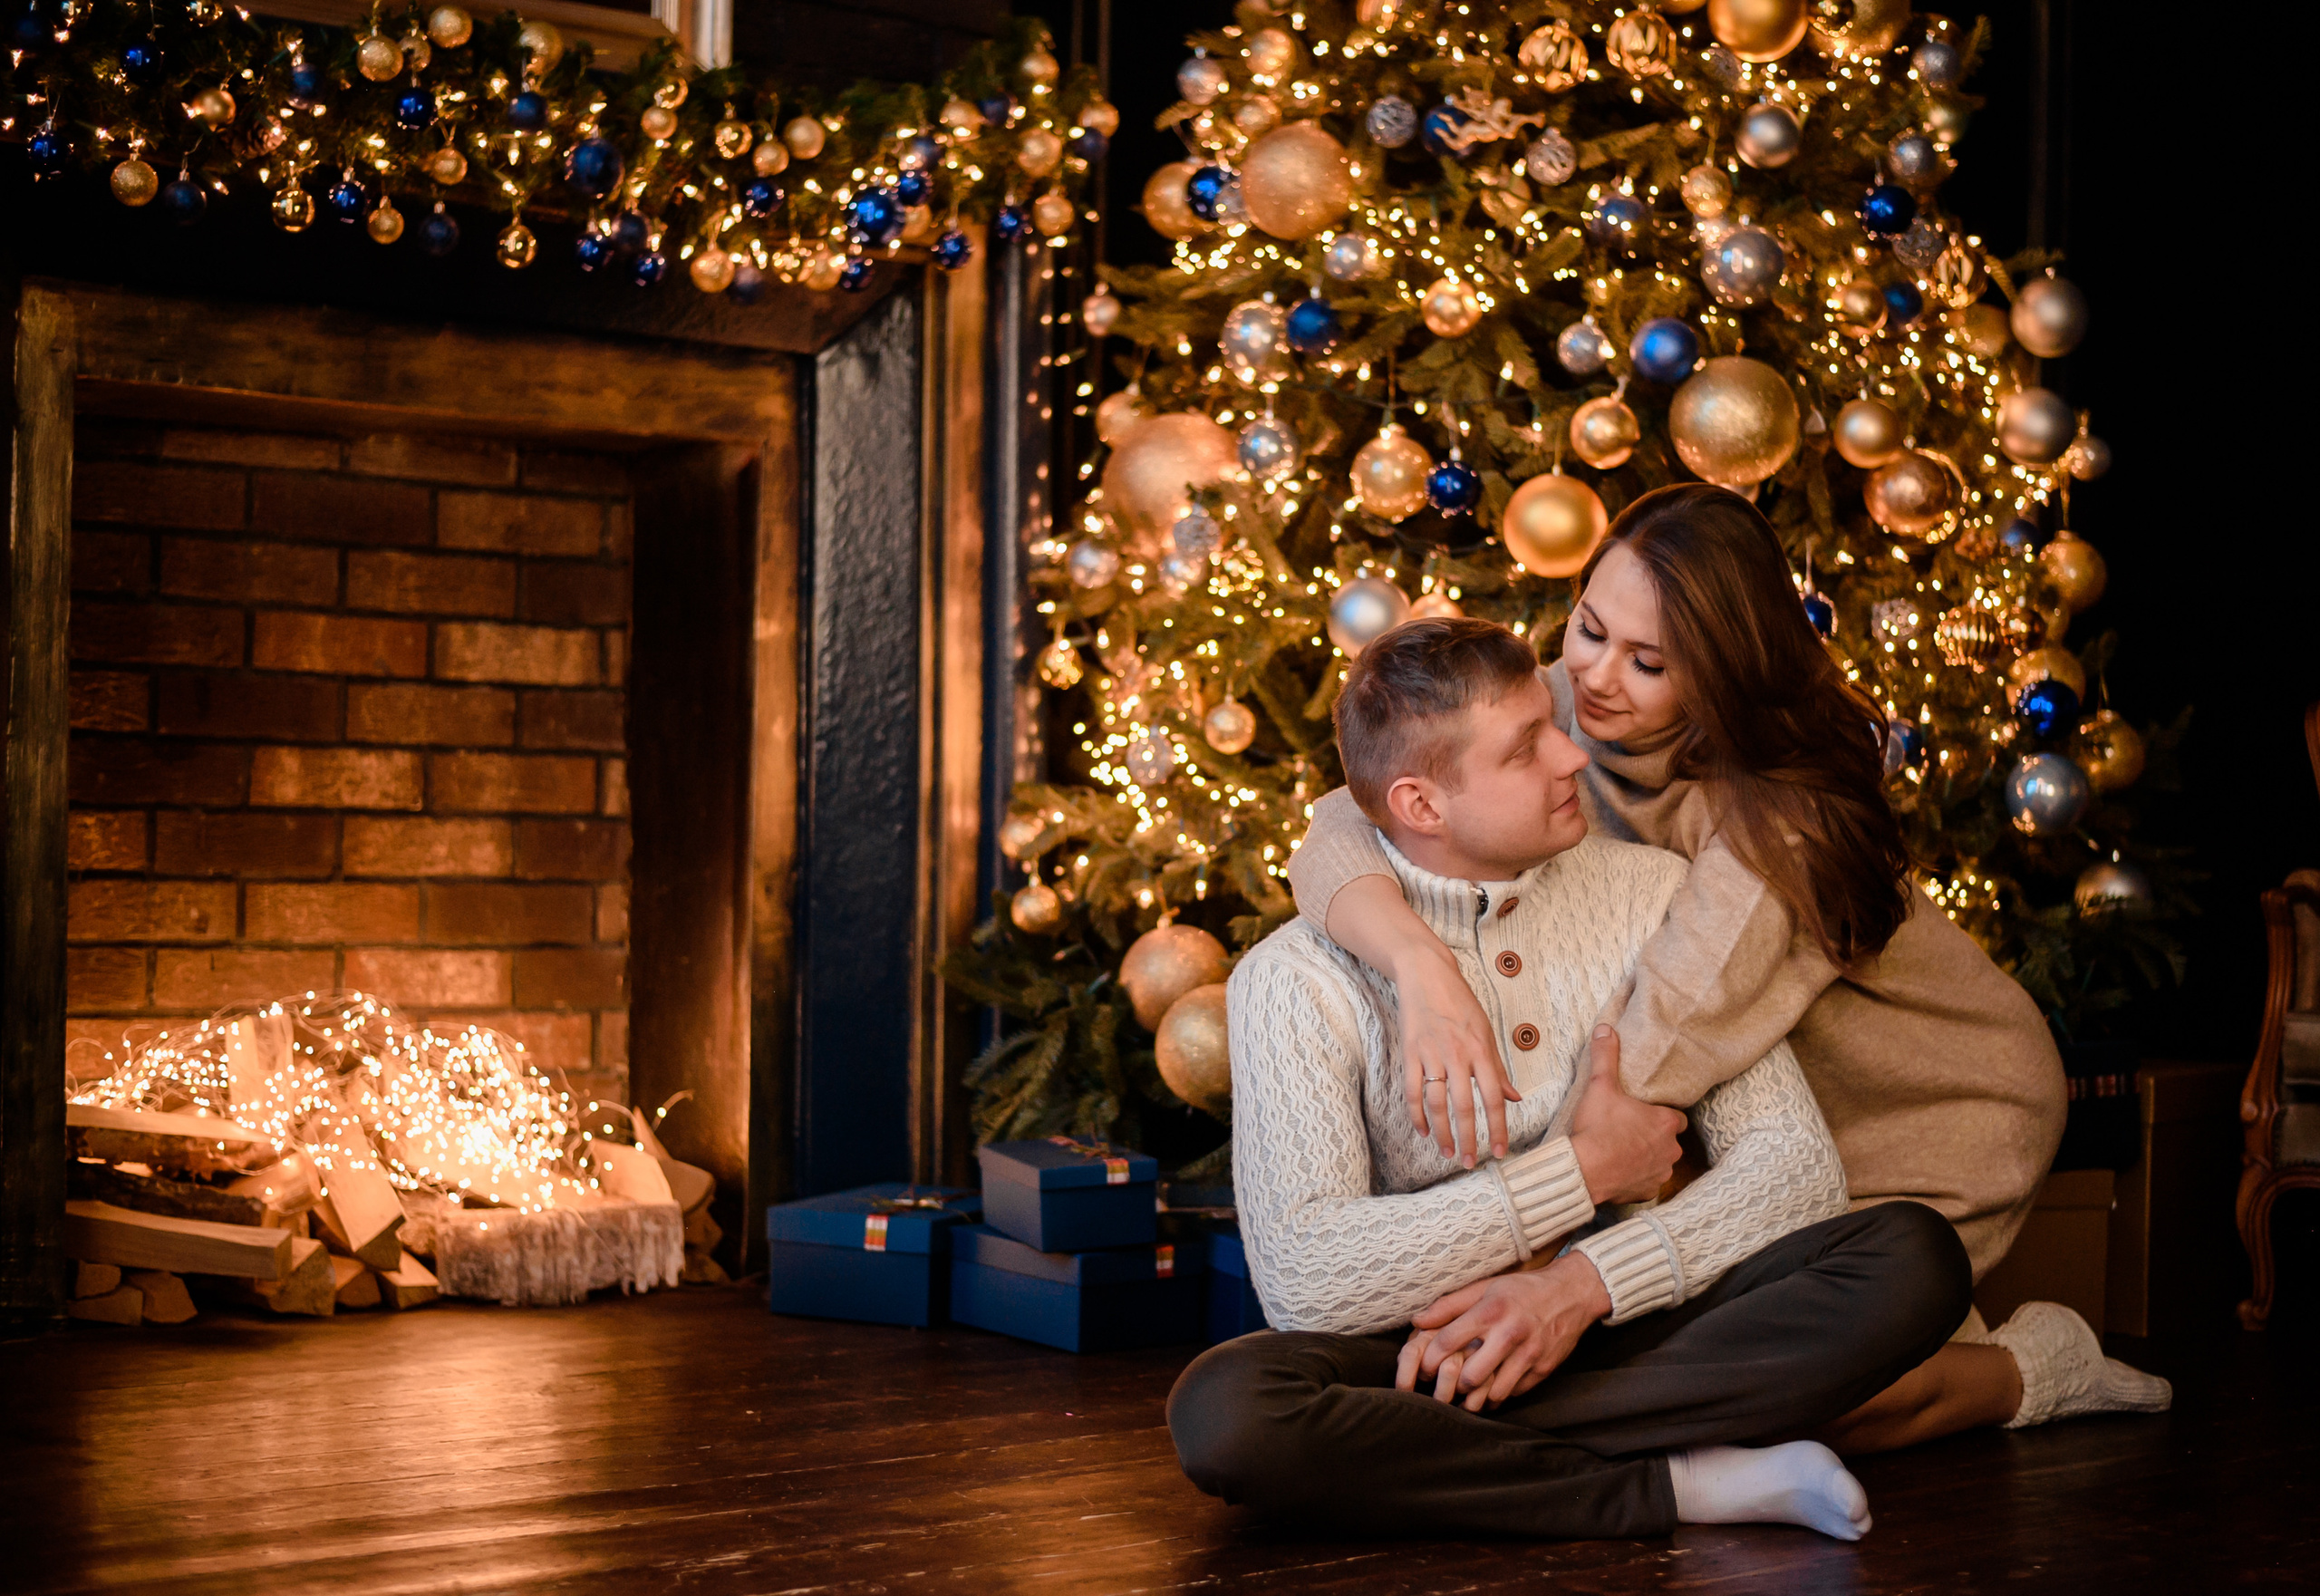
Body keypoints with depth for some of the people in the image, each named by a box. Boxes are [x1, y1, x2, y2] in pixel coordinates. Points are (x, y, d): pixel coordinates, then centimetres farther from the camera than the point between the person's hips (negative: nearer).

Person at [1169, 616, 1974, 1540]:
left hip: (1628, 1328, 3)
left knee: (1916, 1259, -21)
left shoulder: (1652, 896, 3)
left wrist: (1584, 1283, -20)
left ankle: (1442, 1446, -24)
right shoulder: (1295, 980, -8)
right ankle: (1680, 1485, -24)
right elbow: (1304, 1281, -20)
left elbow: (1796, 1162, -4)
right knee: (1223, 1410, -35)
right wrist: (1585, 1171, -13)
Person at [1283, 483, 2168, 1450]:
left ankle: (2029, 1368, 8)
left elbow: (1658, 1050, -43)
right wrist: (1422, 962, -48)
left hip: (1943, 1114, -6)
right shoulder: (1561, 712, -18)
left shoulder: (1785, 817, -34)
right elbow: (1341, 833, -27)